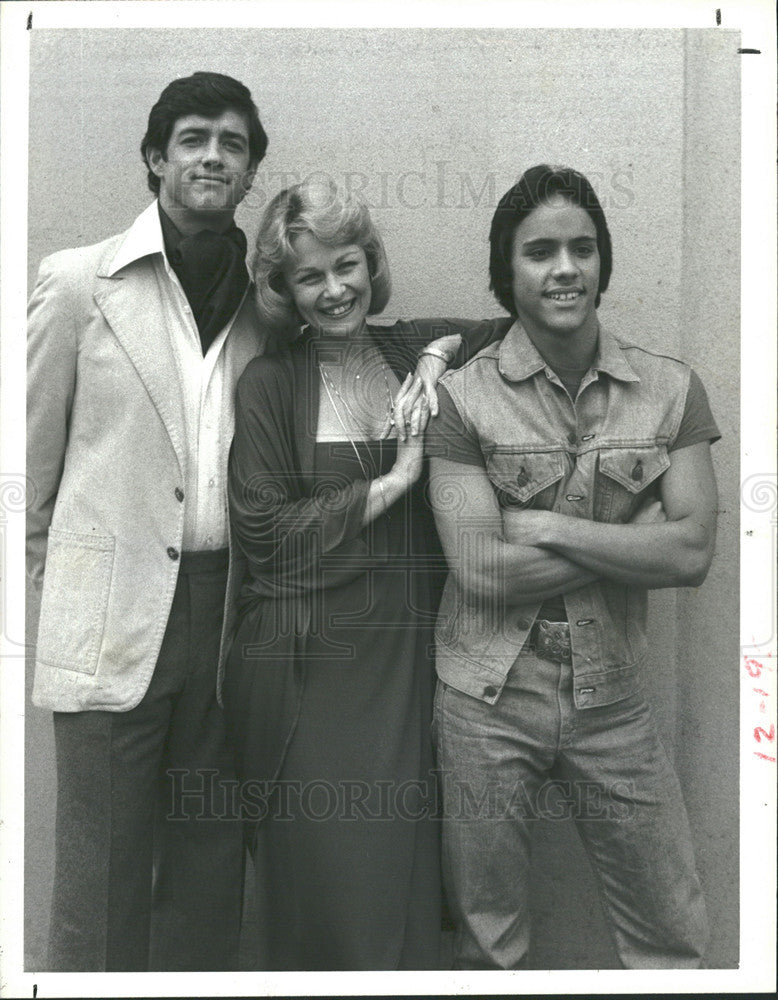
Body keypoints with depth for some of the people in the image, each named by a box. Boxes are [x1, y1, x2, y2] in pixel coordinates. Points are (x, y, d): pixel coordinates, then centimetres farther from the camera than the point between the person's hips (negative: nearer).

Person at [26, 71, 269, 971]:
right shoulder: (78, 281, -1)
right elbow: (35, 451, 4)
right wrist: (50, 572, 7)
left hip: (229, 614, 3)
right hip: (112, 617, -3)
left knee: (209, 863, 14)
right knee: (102, 873, 5)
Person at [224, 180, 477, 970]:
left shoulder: (419, 354, 8)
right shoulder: (268, 384, -1)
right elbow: (263, 531, -8)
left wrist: (446, 355, -1)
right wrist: (392, 482, -8)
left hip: (406, 653, 3)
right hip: (304, 663, -2)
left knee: (401, 870, 7)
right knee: (323, 872, 5)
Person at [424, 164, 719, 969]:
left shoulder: (671, 389, -1)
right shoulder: (462, 397, -8)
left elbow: (693, 554, -10)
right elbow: (480, 570, -15)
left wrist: (547, 527, -16)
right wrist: (639, 537, -15)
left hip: (612, 698, 2)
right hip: (487, 697, -1)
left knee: (672, 937, 15)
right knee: (488, 938, 16)